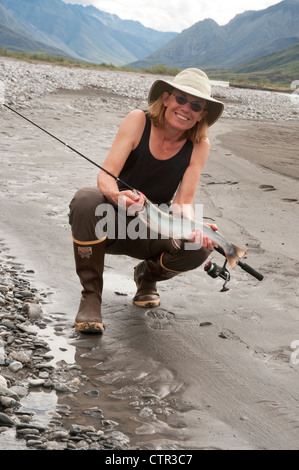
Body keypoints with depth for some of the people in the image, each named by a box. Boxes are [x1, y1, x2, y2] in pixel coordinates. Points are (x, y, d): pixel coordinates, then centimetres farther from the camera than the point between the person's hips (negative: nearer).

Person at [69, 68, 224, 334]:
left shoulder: (199, 145, -8)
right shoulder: (138, 121, -13)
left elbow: (183, 201, -12)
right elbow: (105, 175, -22)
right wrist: (118, 196, -46)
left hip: (151, 233, 2)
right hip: (112, 224, -2)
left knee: (200, 245, -28)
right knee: (86, 199, -35)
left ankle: (148, 275, 8)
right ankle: (90, 297, -20)